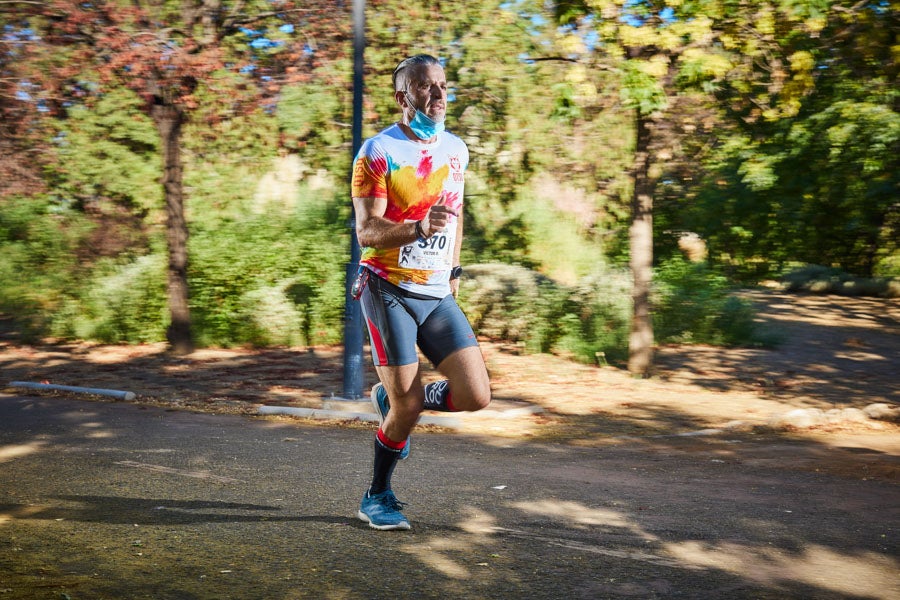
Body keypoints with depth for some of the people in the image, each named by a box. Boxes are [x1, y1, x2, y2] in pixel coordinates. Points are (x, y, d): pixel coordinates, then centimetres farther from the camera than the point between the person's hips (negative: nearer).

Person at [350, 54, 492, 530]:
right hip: (388, 290, -5)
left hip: (438, 294, 6)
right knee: (407, 408, -6)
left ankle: (393, 400, 22)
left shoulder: (456, 149, 10)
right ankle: (377, 498, 18)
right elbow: (366, 231, -16)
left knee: (475, 396, -6)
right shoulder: (378, 152, -9)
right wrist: (419, 228, -32)